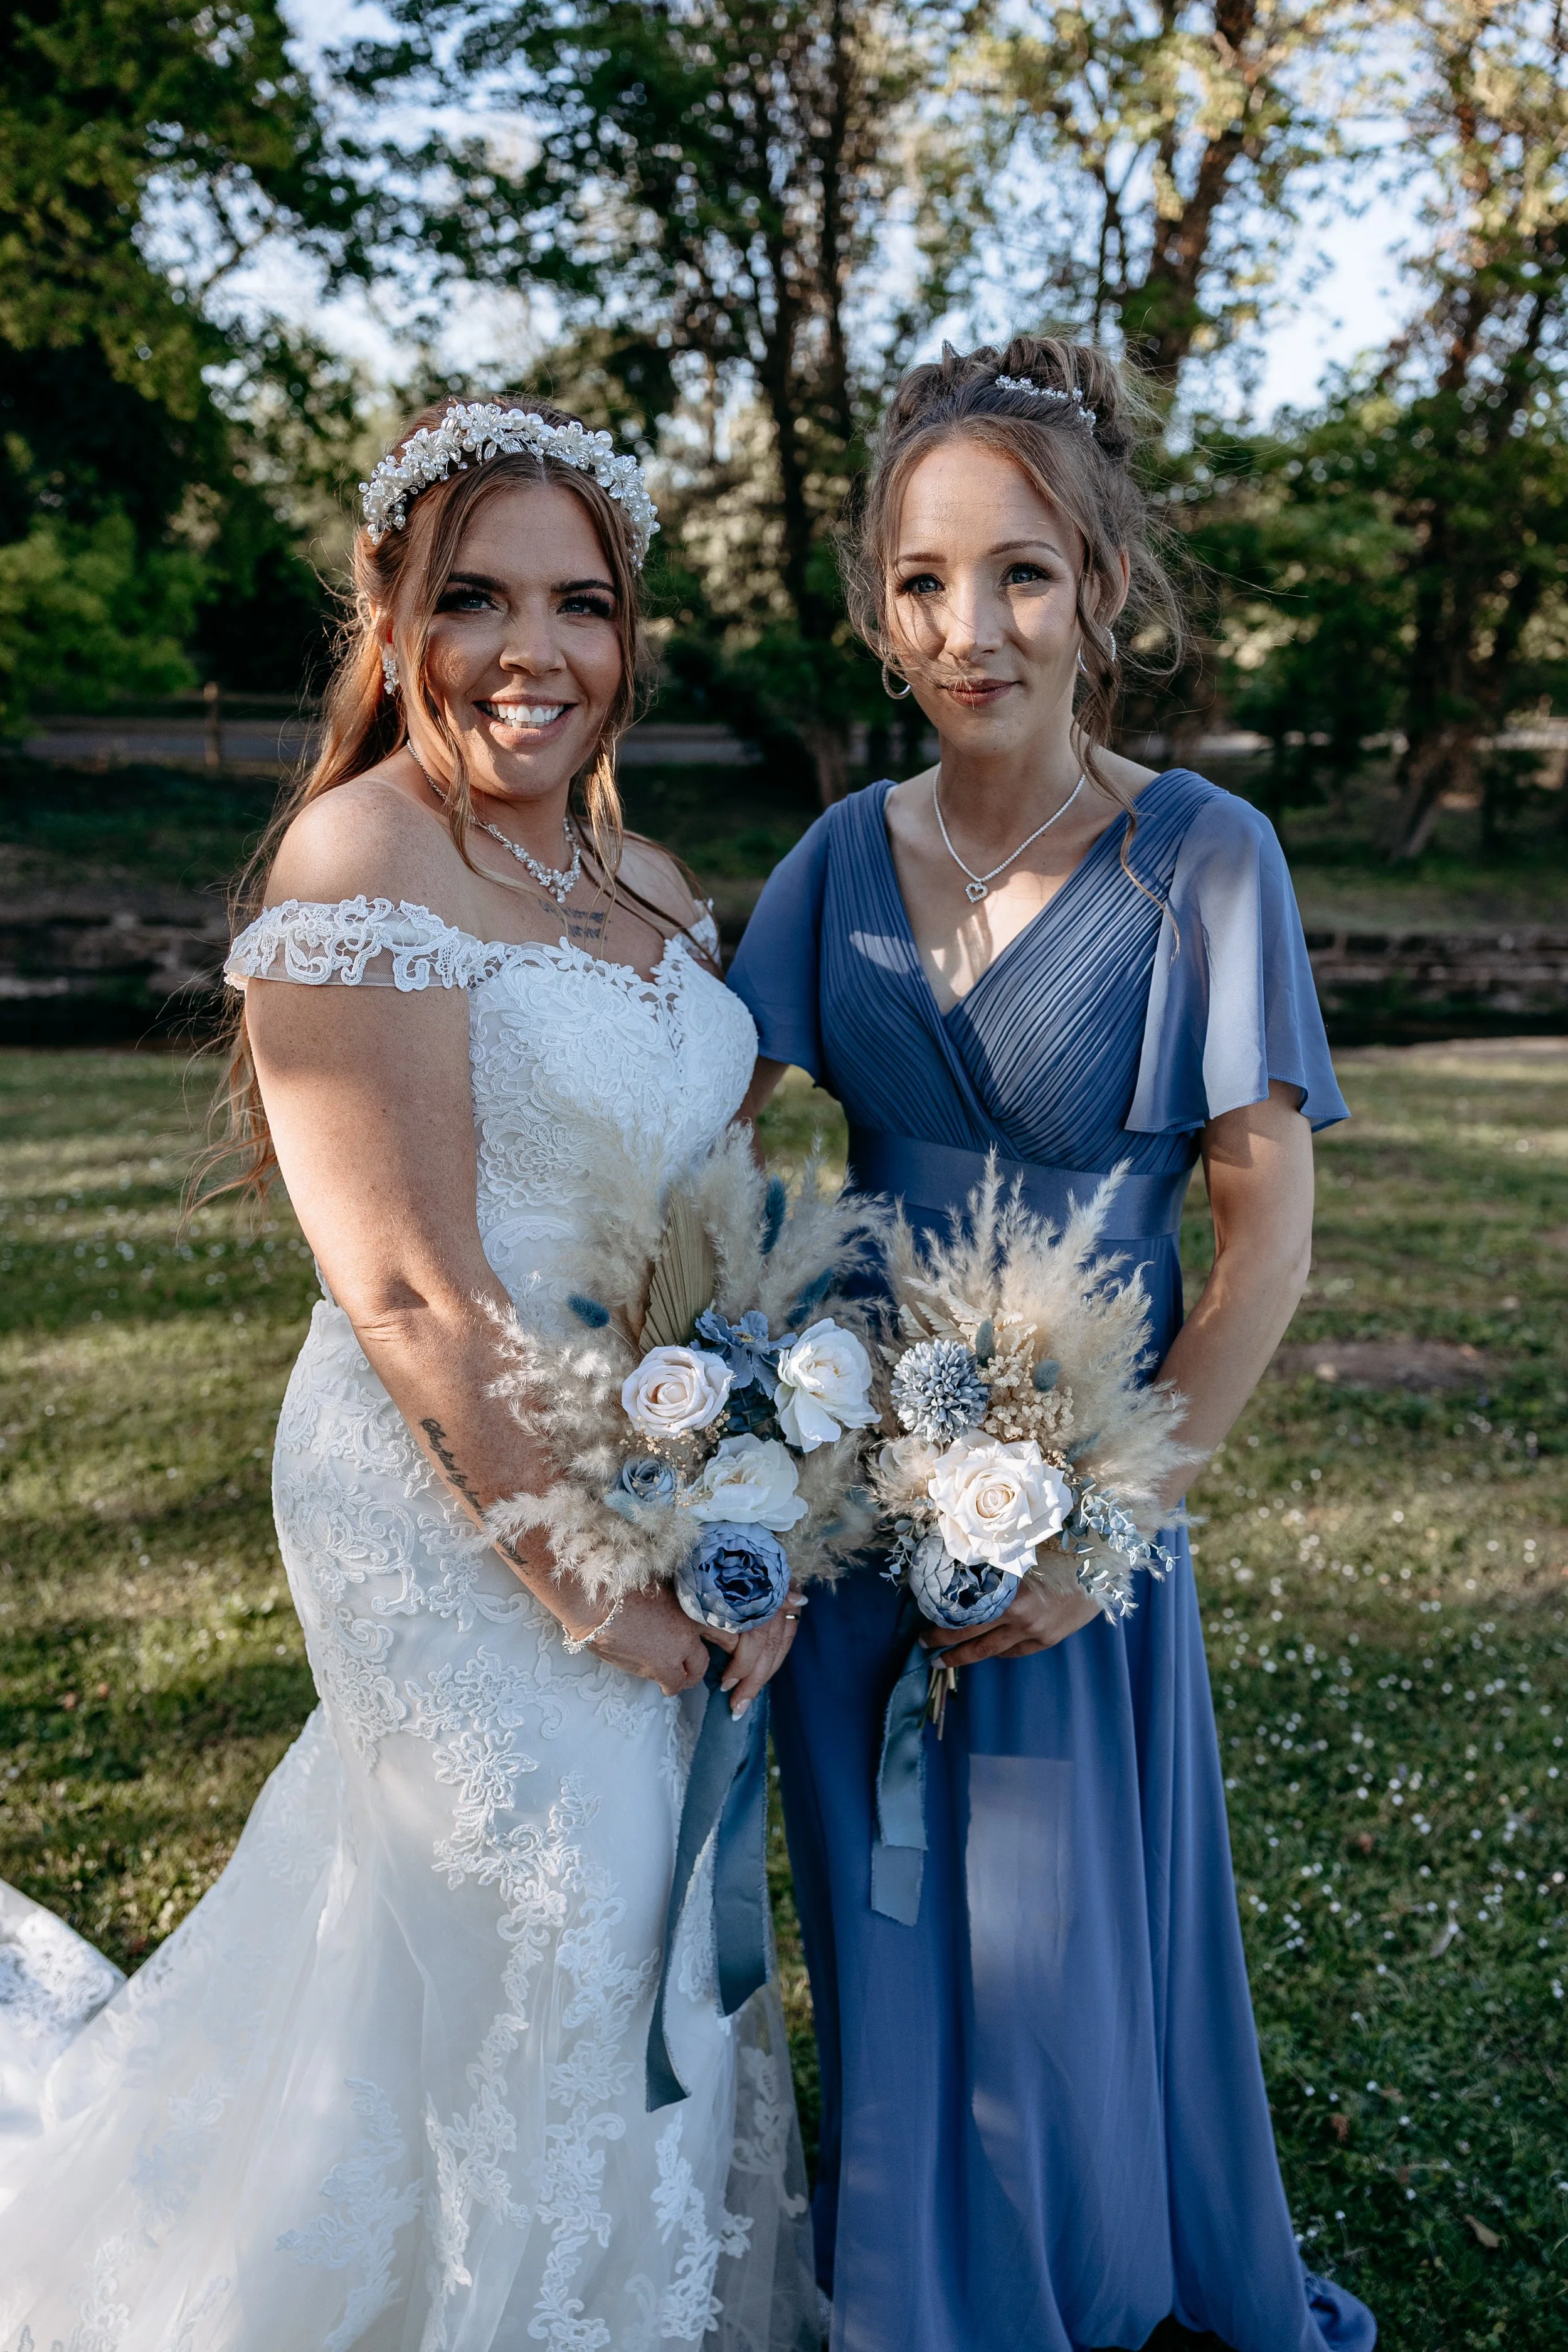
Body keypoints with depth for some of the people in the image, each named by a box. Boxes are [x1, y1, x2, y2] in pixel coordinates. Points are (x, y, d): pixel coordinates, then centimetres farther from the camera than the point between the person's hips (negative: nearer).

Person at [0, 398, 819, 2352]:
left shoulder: (643, 885, 8)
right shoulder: (364, 869, -18)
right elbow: (413, 1296, -22)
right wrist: (600, 1581, -17)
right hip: (469, 1510, -8)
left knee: (653, 1943, 23)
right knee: (543, 1970, 8)